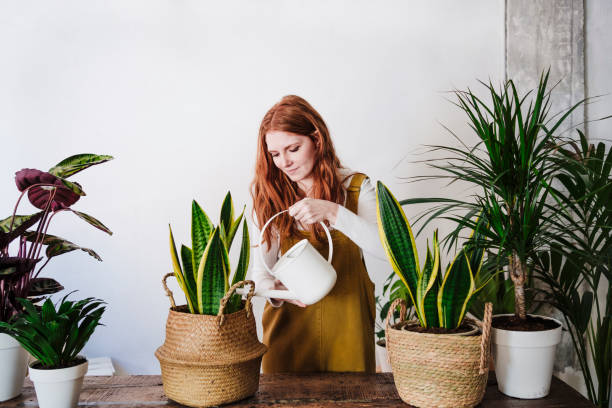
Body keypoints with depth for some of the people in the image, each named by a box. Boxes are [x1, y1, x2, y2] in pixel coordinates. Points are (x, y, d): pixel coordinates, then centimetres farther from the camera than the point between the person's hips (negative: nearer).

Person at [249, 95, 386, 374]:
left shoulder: (355, 187, -3)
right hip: (289, 324, 1)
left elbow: (388, 248, -17)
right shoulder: (268, 195, 0)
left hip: (346, 325, 0)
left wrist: (332, 212, -27)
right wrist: (273, 289, -24)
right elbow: (260, 268, -2)